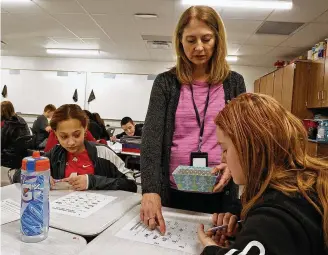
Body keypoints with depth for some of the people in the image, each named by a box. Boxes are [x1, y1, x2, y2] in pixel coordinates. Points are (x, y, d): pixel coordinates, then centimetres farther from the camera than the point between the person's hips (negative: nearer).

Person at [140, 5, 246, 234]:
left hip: (220, 192, 1)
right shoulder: (166, 82, -2)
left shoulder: (234, 82, 2)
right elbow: (151, 135, -11)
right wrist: (150, 189, -23)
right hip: (173, 191, 0)